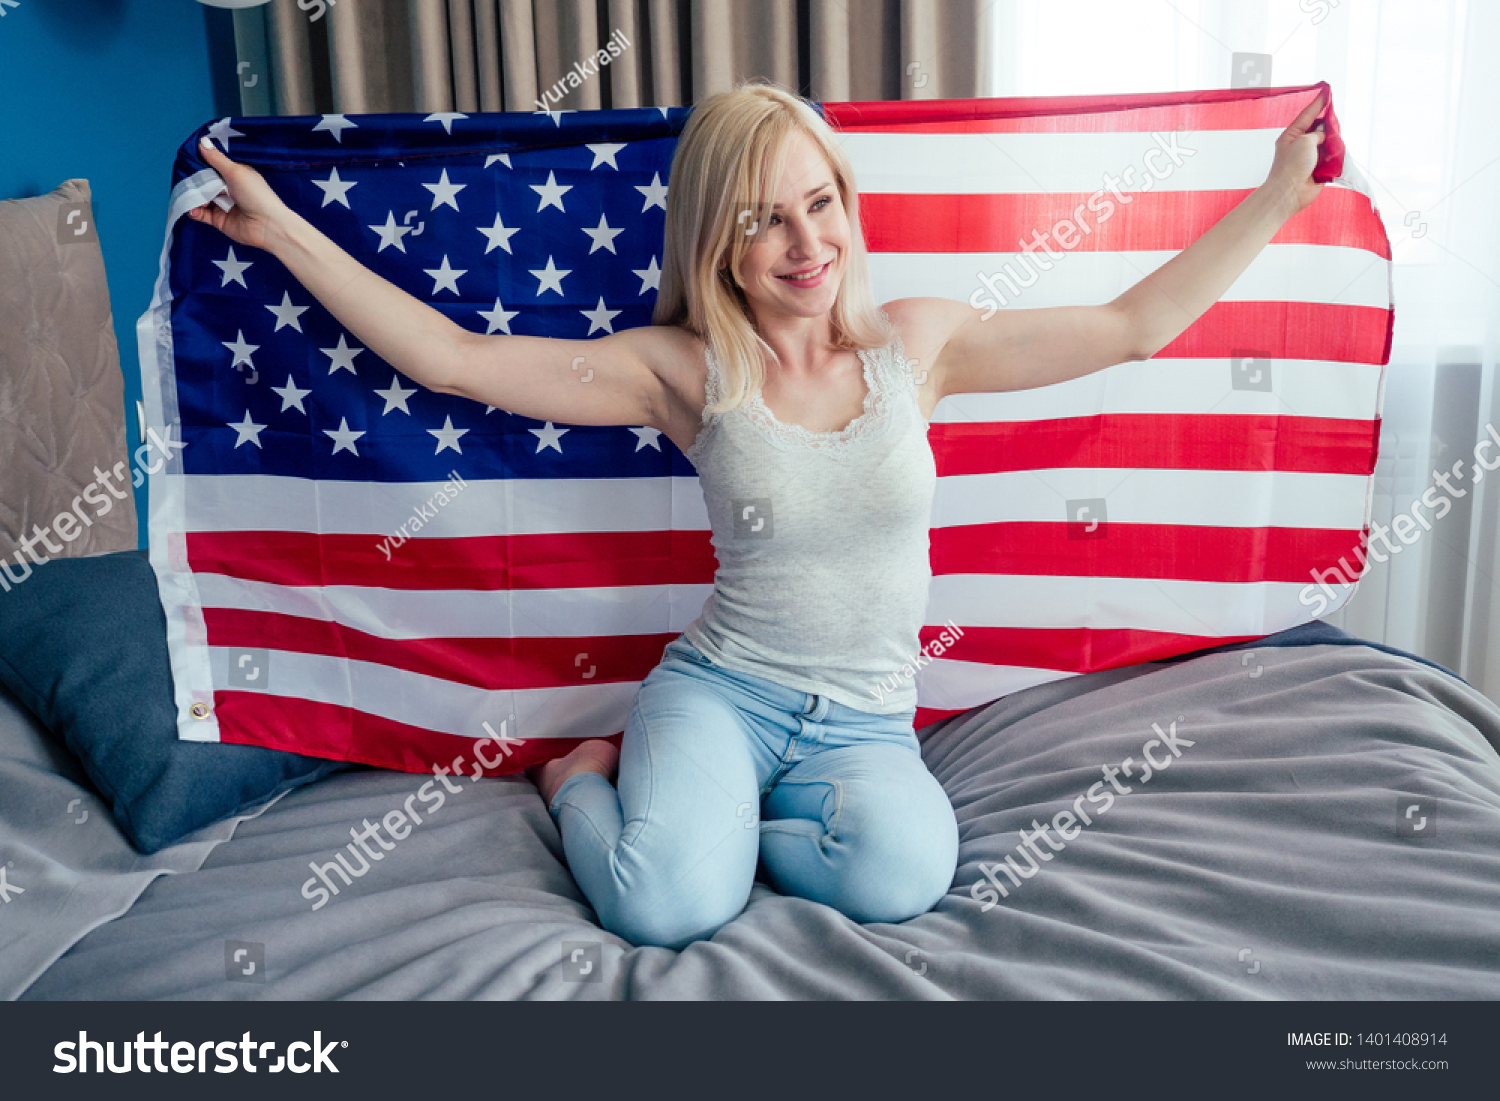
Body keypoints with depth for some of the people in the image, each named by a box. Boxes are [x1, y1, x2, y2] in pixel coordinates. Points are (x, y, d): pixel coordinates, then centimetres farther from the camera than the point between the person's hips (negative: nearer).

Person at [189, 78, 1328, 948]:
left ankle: (683, 807, -1)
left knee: (905, 871, -31)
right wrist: (283, 231, -7)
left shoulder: (916, 341, 2)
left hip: (866, 722, 2)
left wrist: (1278, 193, 5)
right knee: (669, 906, -29)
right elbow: (454, 359, -5)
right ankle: (587, 779, 8)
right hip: (718, 689, -2)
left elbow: (1133, 325, 7)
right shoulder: (685, 368, -5)